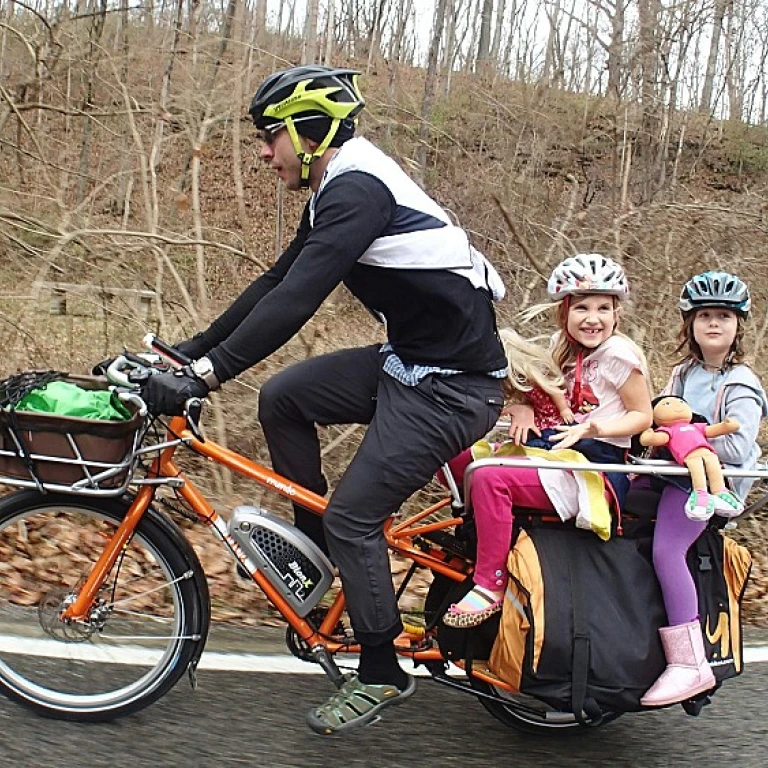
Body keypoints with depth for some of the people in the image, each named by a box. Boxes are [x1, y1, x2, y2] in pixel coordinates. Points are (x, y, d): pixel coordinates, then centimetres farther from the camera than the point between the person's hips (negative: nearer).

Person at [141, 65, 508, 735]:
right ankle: (315, 543, 20)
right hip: (409, 359, 10)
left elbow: (296, 299, -30)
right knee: (282, 397, 5)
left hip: (453, 383, -10)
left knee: (352, 516, -7)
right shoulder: (338, 190, 11)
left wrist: (204, 376, -30)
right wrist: (190, 350, 10)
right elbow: (276, 283, 13)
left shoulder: (357, 189, -20)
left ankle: (382, 675, 11)